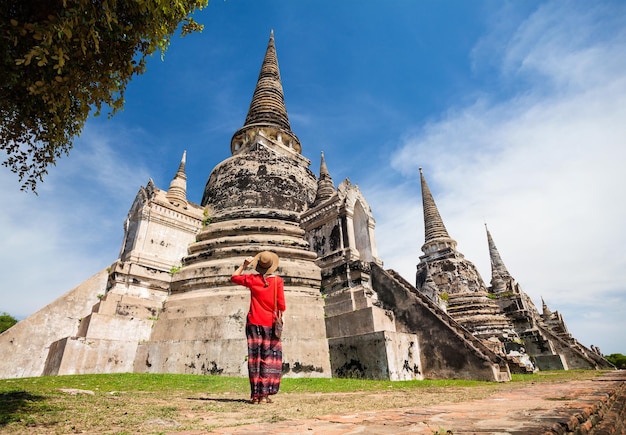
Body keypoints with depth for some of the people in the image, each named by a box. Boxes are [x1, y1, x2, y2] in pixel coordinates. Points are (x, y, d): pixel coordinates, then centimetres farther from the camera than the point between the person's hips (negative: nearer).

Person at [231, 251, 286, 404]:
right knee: (269, 358, 5)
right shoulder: (277, 280, -6)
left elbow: (234, 277, 15)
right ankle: (264, 394, 3)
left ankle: (255, 394, 12)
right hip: (270, 323, -2)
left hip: (254, 322, 2)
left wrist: (244, 265, 18)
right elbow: (281, 303, -7)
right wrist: (281, 317, 9)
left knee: (255, 358, 8)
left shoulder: (252, 279, -1)